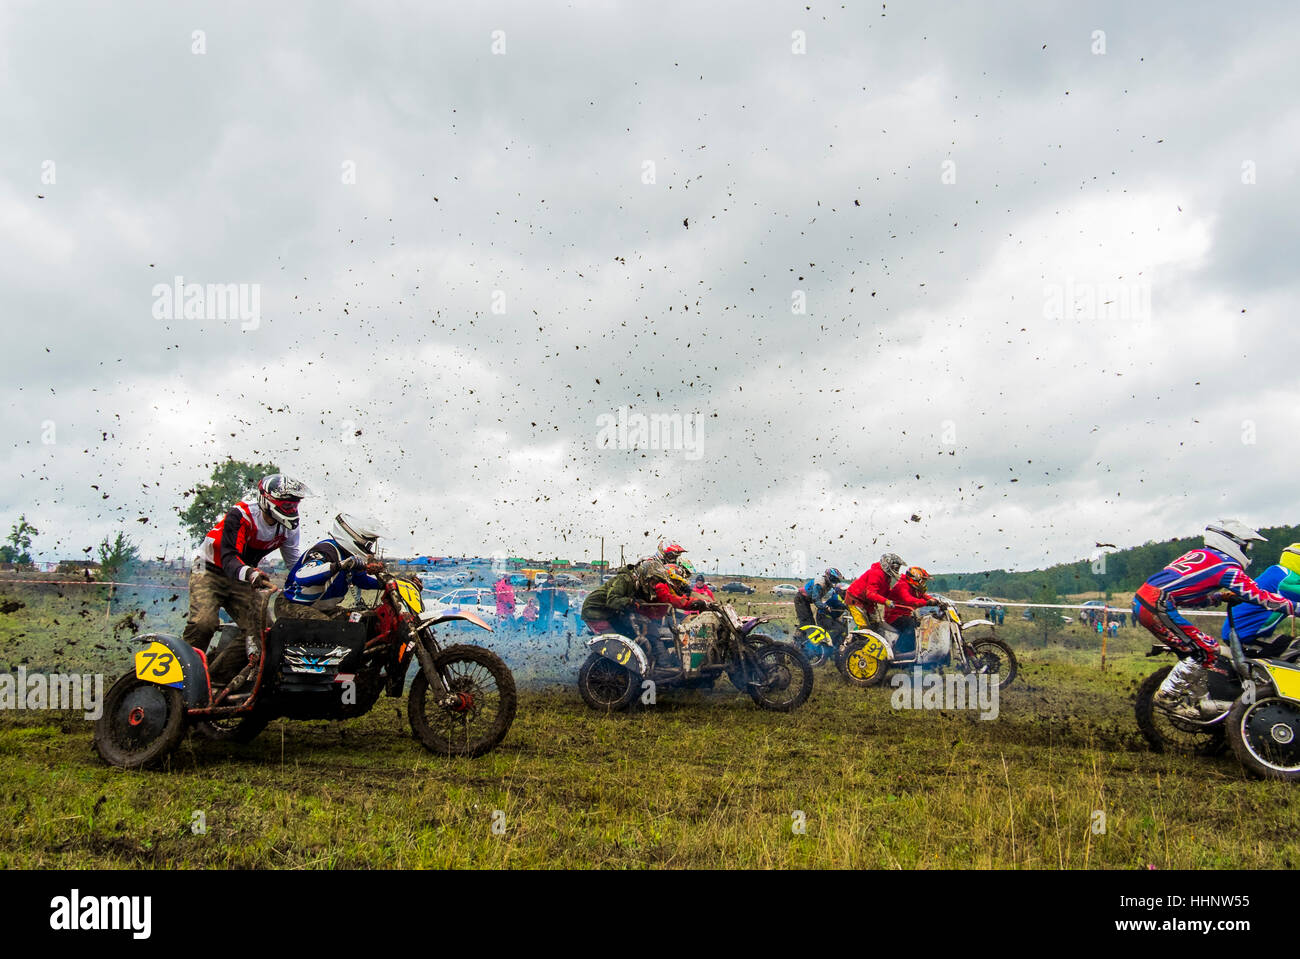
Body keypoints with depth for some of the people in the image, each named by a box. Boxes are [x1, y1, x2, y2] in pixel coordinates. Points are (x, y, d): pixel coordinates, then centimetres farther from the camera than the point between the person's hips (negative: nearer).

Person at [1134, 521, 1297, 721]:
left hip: (1141, 600, 9)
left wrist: (1222, 595, 23)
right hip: (1158, 606, -9)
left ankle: (1202, 701, 23)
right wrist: (1293, 607, 12)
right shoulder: (1227, 566, -1)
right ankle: (1167, 696, 1)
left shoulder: (1198, 554, 23)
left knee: (1192, 651, 19)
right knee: (1205, 651, -2)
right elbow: (1260, 596, 1)